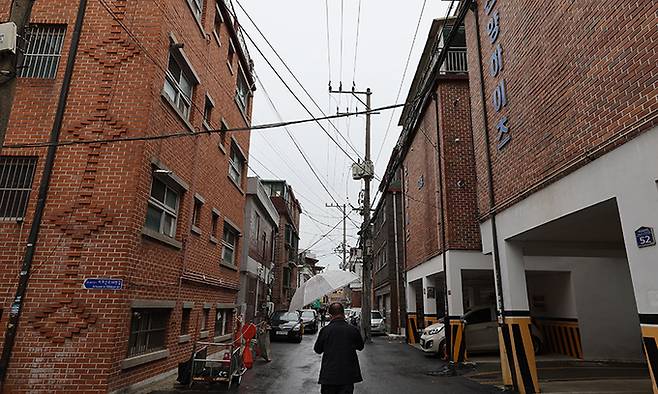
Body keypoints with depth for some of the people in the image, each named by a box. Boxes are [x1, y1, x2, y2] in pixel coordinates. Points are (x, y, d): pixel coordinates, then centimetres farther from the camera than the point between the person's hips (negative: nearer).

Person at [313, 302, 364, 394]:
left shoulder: (325, 330, -11)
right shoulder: (353, 330, -8)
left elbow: (317, 350, 1)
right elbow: (360, 347, 8)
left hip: (329, 375, -1)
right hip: (348, 374, 1)